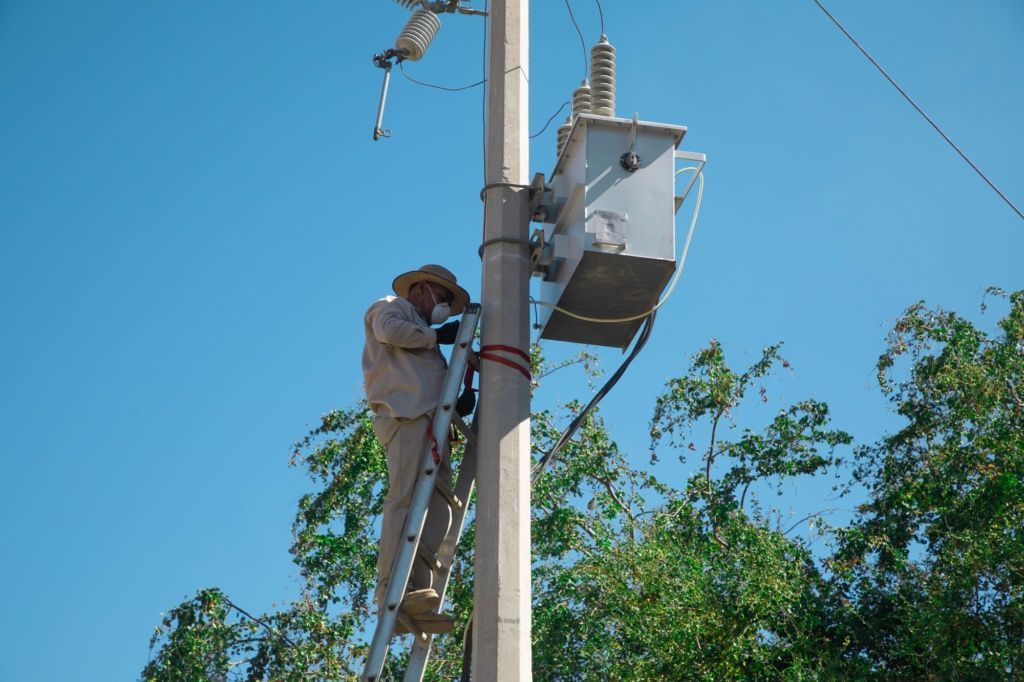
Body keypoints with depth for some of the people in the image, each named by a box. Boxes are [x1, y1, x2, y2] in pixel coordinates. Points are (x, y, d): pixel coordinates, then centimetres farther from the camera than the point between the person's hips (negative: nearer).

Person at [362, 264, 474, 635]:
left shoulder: (420, 333, 38)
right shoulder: (392, 306, 17)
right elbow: (388, 330, -9)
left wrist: (461, 403, 9)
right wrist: (435, 335, 2)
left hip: (431, 420, 9)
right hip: (406, 415, -9)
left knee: (437, 512, -5)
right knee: (405, 497, -21)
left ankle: (417, 595, -13)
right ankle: (391, 590, -30)